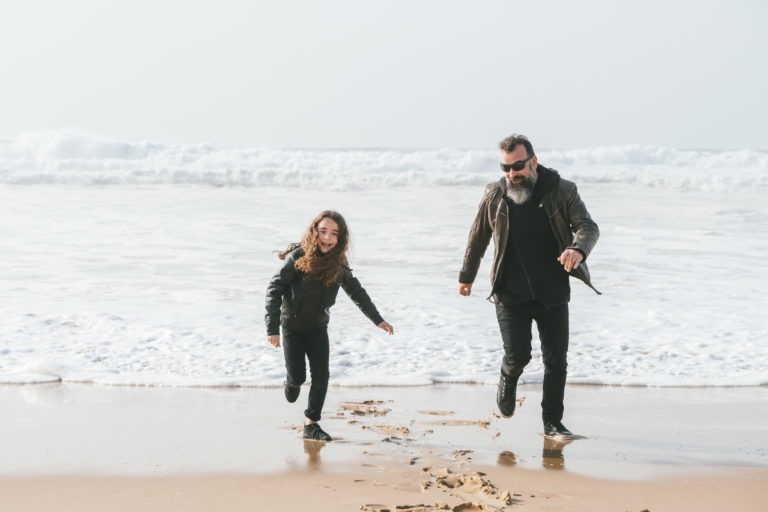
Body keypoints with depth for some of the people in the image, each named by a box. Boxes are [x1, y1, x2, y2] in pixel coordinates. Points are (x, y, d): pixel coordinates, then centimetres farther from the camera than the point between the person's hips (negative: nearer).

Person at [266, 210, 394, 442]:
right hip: (292, 325, -3)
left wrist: (377, 319, 9)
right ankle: (291, 384, 37)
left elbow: (356, 291, 7)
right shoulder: (298, 257, -22)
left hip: (318, 327, 3)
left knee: (321, 377, -4)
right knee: (298, 376, 0)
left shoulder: (338, 264, -8)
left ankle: (311, 425, 9)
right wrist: (272, 328, -26)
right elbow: (274, 289, -21)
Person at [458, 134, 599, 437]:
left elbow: (587, 226, -14)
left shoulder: (561, 191, -5)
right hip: (510, 296, 0)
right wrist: (467, 275, 22)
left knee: (556, 360, 3)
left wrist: (578, 249, -37)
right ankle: (508, 380, 25)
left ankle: (553, 422, 20)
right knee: (517, 355, -11)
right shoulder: (495, 195, 0)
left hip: (553, 295, 0)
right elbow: (478, 237, 13)